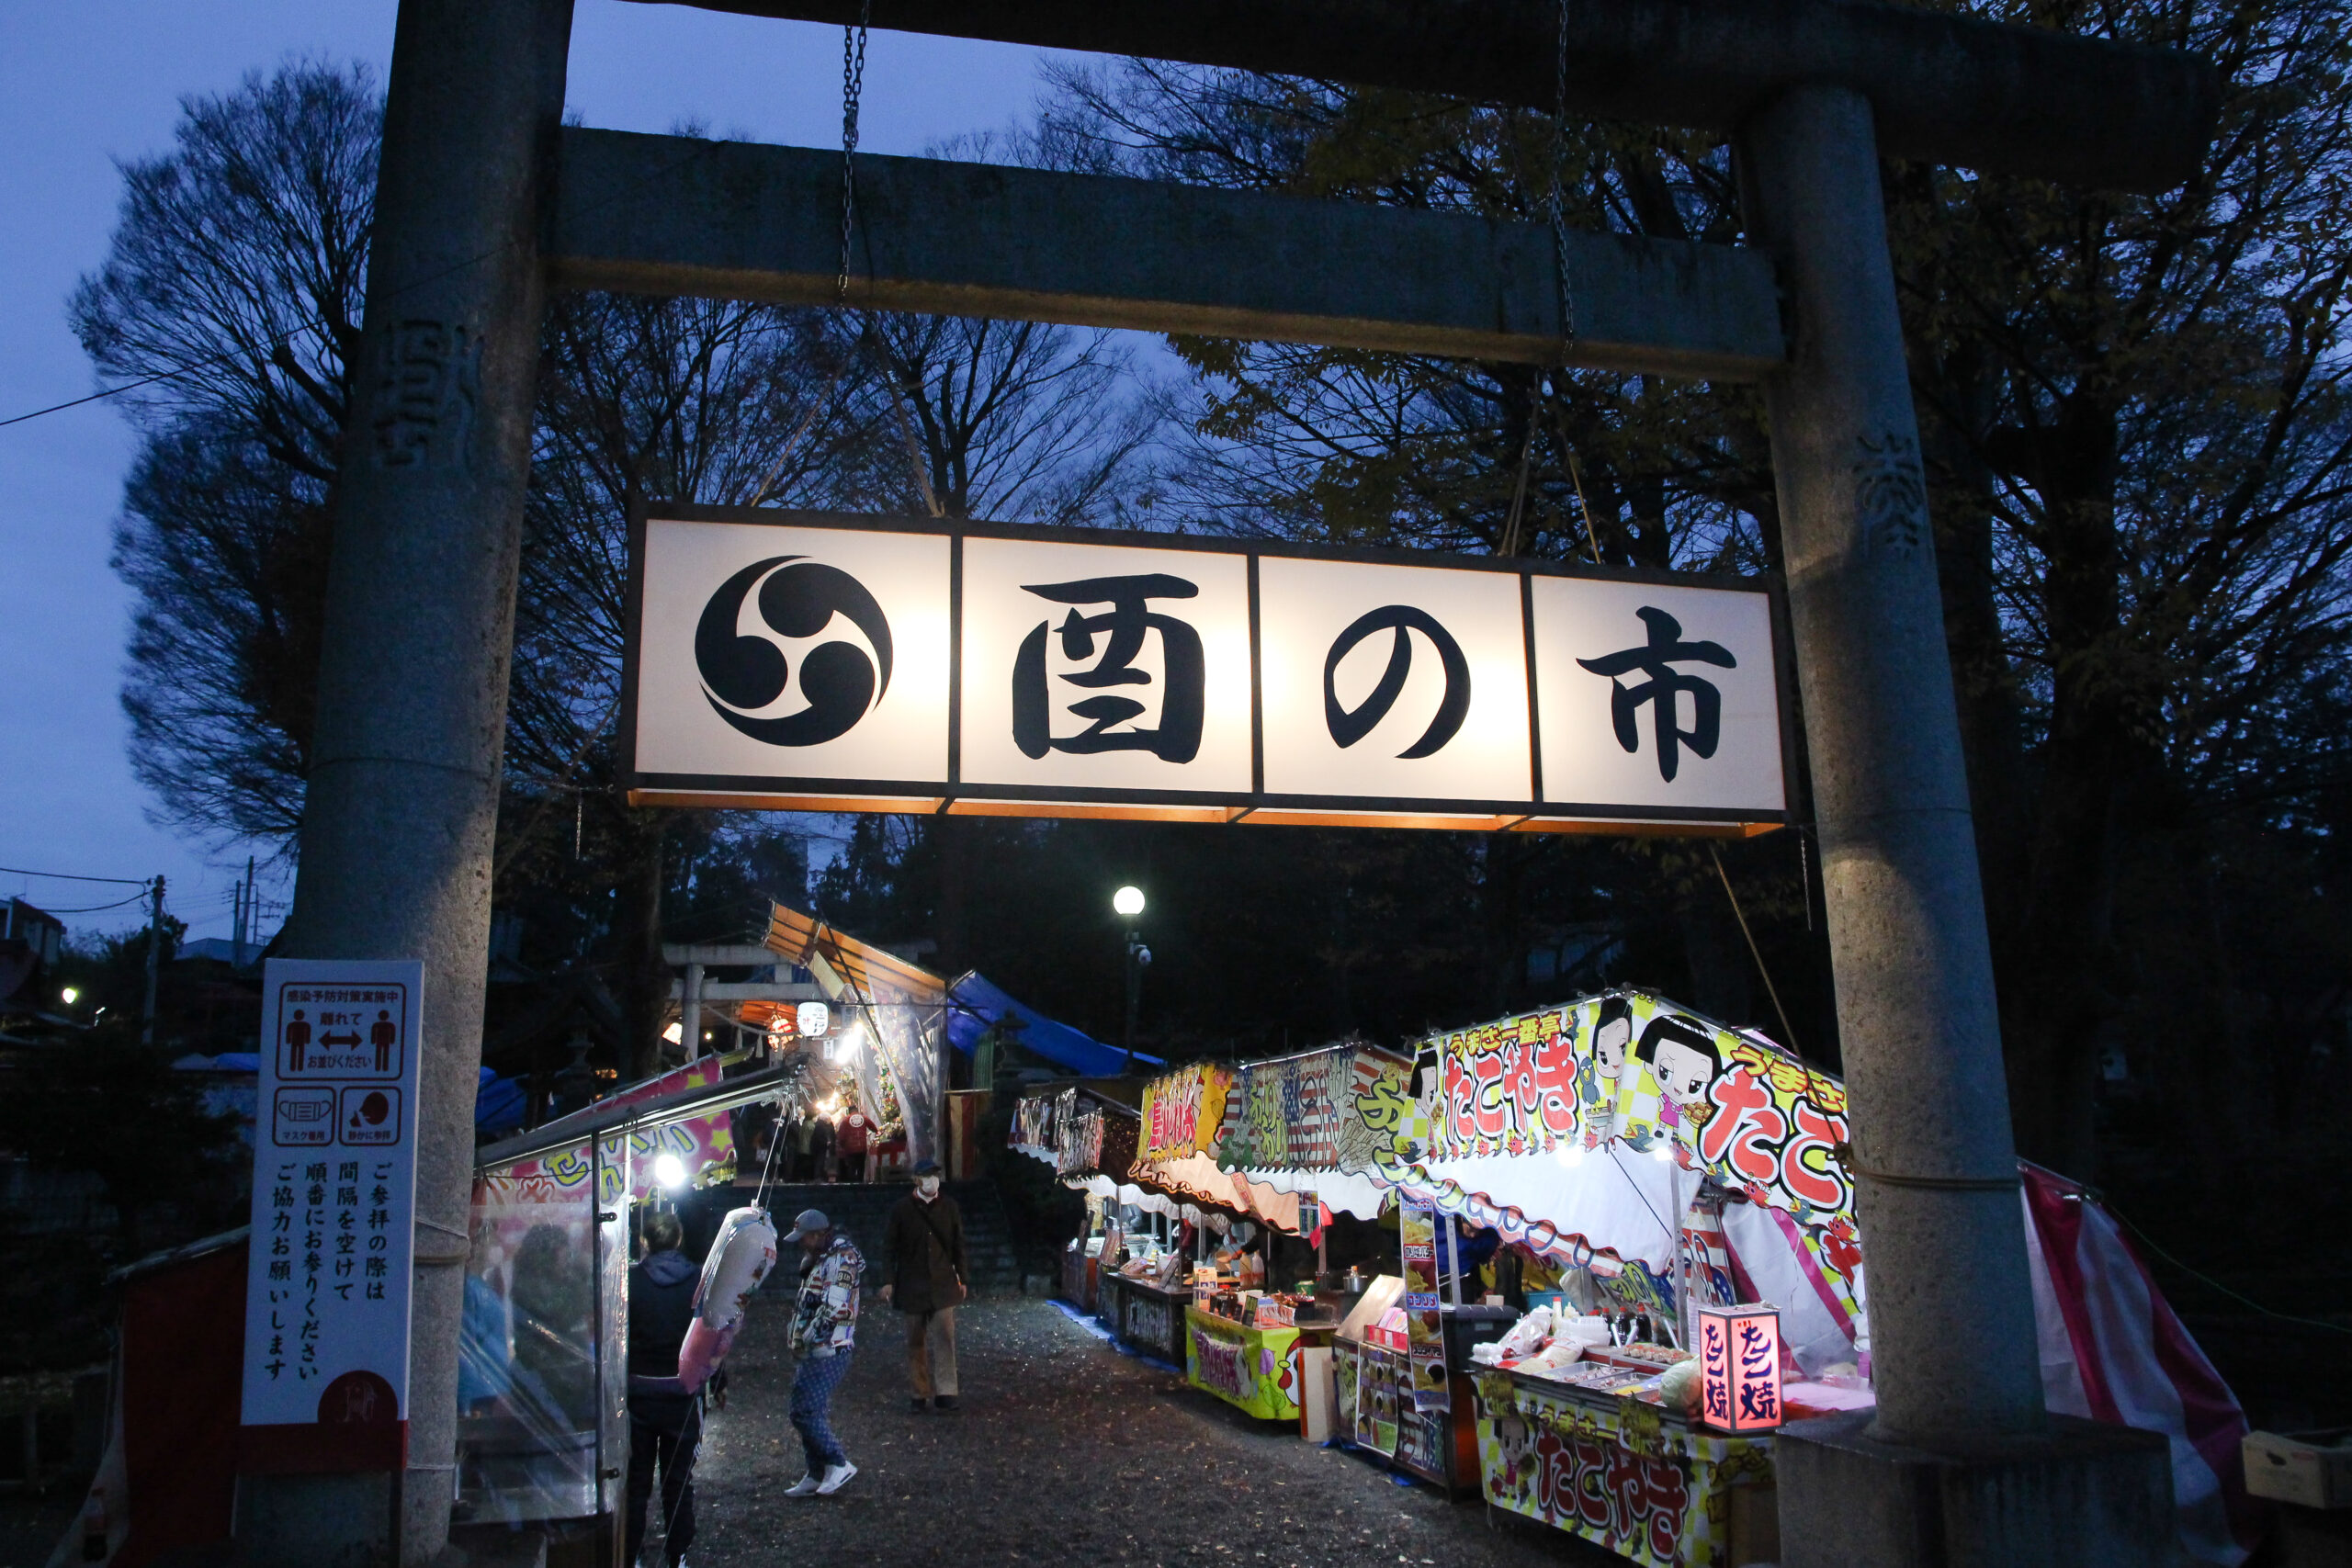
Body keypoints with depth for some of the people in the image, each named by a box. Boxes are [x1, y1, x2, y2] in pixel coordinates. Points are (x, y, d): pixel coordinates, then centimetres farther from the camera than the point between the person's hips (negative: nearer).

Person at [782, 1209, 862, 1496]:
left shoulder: (840, 1260, -16)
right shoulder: (823, 1259, 16)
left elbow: (834, 1308, -24)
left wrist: (808, 1337, -14)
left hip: (827, 1353, -10)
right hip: (818, 1352, 10)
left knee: (805, 1412, -11)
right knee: (813, 1413, 14)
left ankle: (839, 1465, -2)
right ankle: (817, 1475, 23)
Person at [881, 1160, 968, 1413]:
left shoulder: (949, 1207, 3)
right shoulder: (902, 1209, -3)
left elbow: (958, 1245, 10)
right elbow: (891, 1247, 1)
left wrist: (962, 1277, 10)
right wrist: (889, 1281, -2)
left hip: (942, 1284, 1)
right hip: (912, 1285, 0)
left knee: (945, 1337, -8)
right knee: (915, 1342, 7)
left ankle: (945, 1392, -6)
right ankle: (921, 1393, 17)